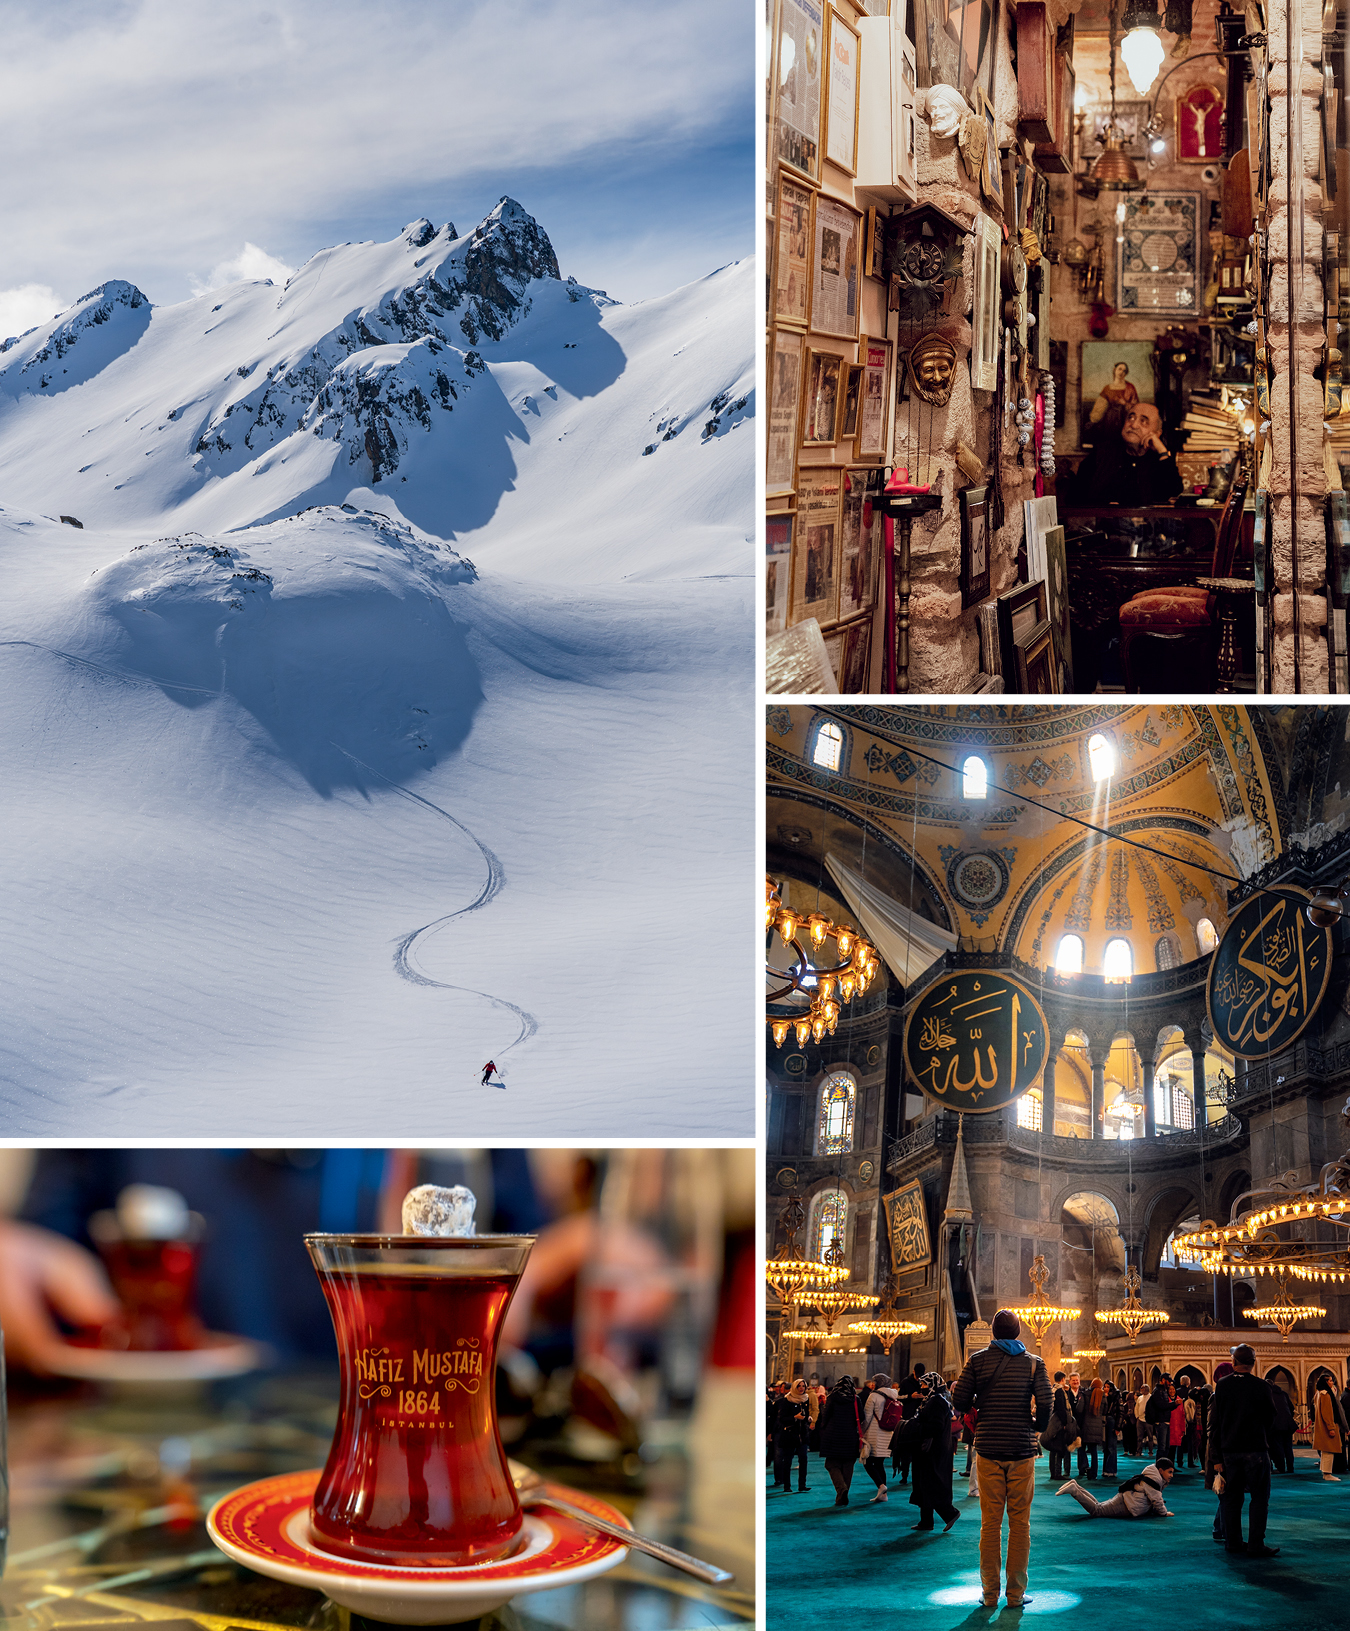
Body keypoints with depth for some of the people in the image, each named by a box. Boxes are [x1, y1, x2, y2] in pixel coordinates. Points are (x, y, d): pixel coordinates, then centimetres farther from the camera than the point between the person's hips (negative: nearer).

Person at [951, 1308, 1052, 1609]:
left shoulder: (978, 1360, 1)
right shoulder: (1034, 1362, 0)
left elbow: (959, 1401, -3)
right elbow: (1045, 1402, -9)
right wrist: (1039, 1427, 10)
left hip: (988, 1449, 1)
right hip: (1022, 1449, -1)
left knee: (990, 1522, 5)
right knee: (1020, 1522, 5)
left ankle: (989, 1592, 7)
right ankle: (1016, 1592, 6)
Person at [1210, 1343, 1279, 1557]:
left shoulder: (1222, 1386, -1)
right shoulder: (1261, 1386, -10)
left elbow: (1216, 1422, 1)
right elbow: (1271, 1417, 1)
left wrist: (1218, 1457, 6)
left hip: (1229, 1450, 4)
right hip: (1255, 1449, -3)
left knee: (1232, 1497, 11)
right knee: (1259, 1498, 3)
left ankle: (1232, 1542, 15)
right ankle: (1256, 1545, 0)